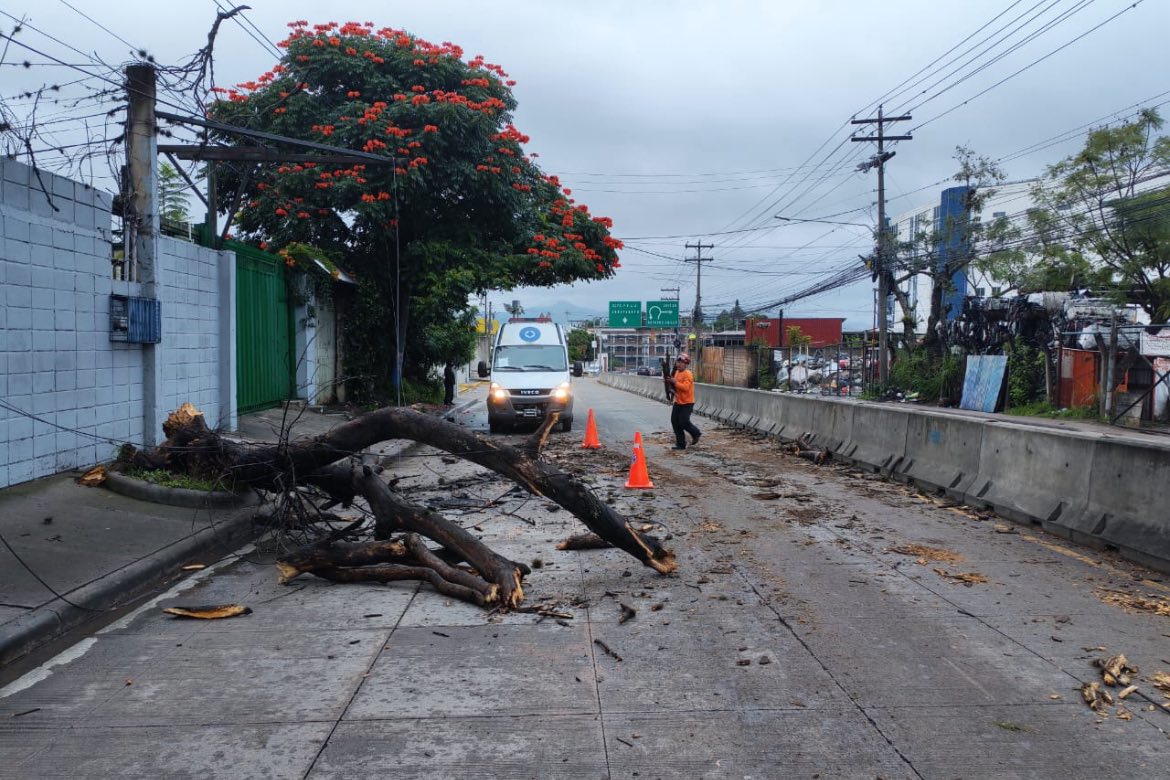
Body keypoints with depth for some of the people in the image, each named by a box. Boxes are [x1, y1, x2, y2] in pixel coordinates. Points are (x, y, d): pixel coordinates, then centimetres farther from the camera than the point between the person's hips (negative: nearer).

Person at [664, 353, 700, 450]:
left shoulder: (688, 374, -16)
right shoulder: (677, 372, 10)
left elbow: (685, 387, -27)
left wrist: (675, 382, -27)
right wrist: (670, 383, -1)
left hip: (687, 403, -8)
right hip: (678, 402, 8)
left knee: (683, 421, -12)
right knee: (675, 421, 3)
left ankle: (696, 433, 17)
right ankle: (680, 444, 10)